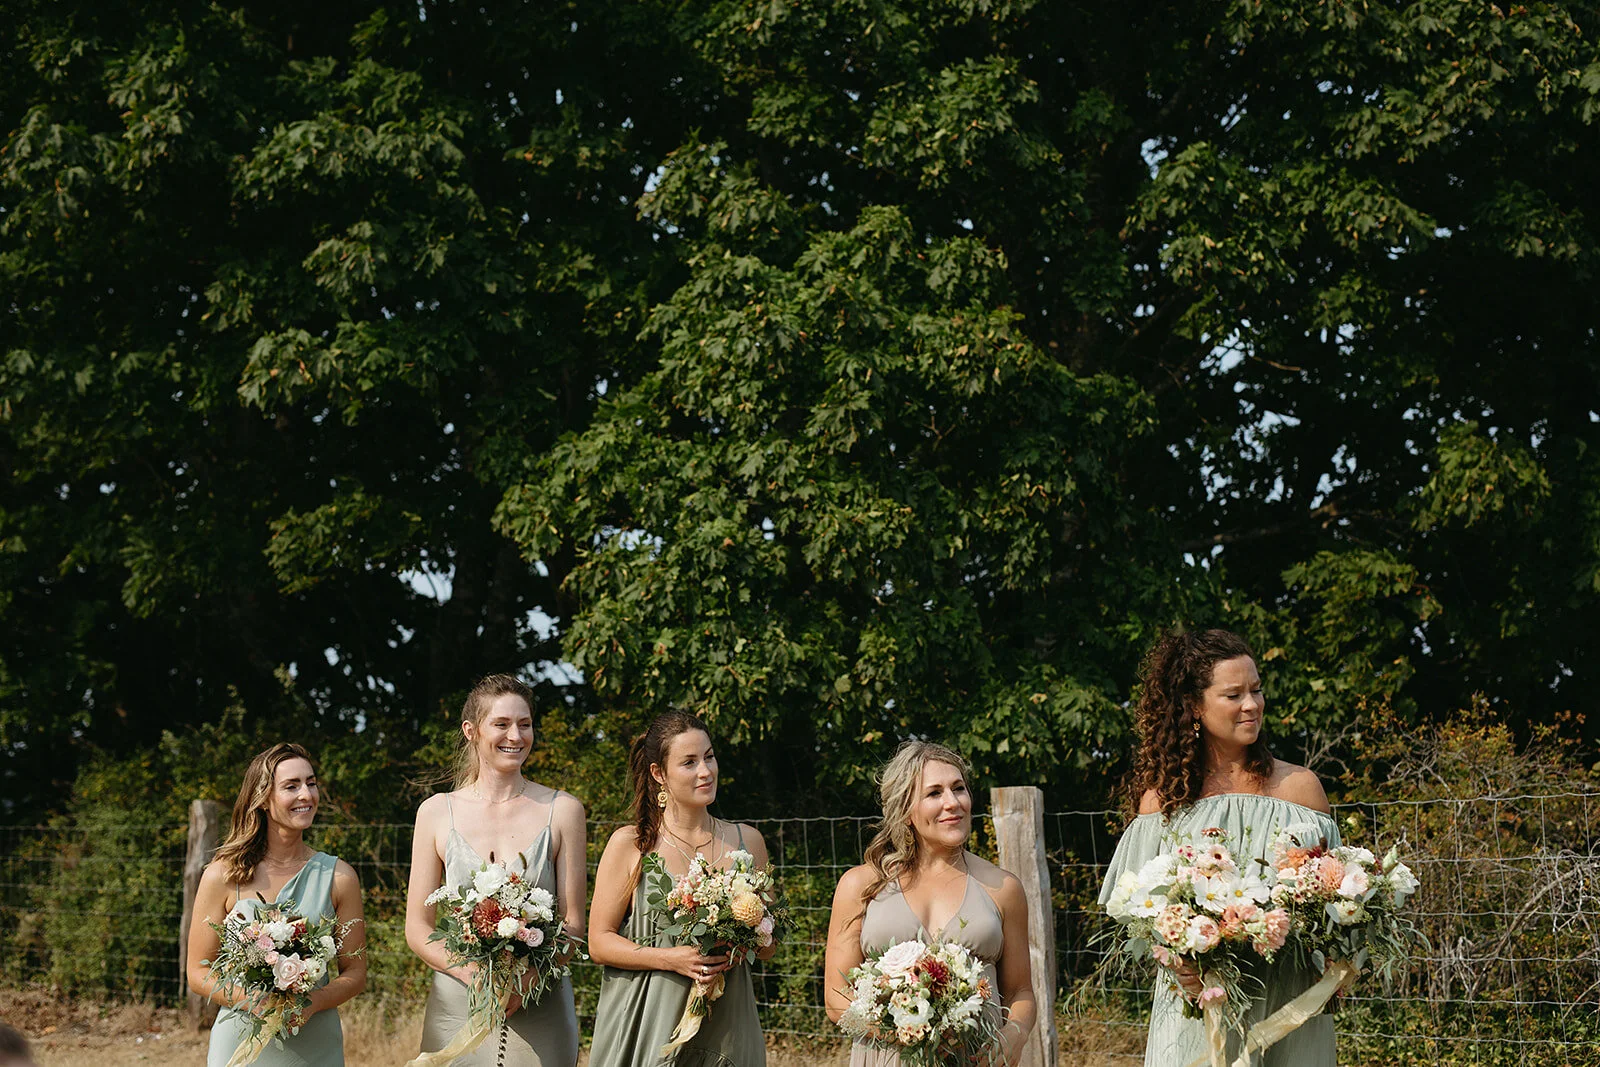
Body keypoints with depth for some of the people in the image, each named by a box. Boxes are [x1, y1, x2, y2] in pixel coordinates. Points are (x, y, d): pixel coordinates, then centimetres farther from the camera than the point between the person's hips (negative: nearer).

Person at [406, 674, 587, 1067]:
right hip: (458, 1010, 0)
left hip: (539, 1015, 0)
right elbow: (417, 928, 3)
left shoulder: (562, 810, 2)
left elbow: (573, 924, 1)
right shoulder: (437, 813, 4)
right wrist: (473, 973, -15)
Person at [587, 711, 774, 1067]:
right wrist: (671, 958, -16)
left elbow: (767, 945, 15)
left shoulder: (746, 841, 9)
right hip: (648, 1025, -3)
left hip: (726, 1026, 3)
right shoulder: (629, 844, -1)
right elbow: (599, 943, -3)